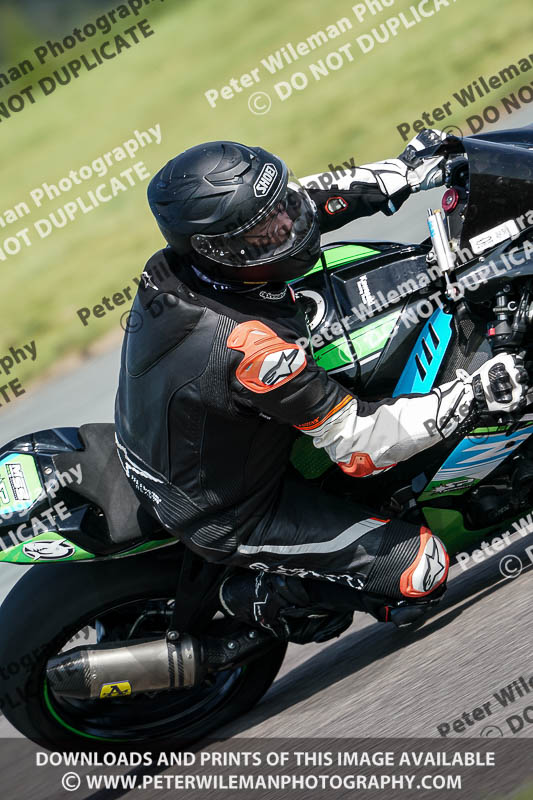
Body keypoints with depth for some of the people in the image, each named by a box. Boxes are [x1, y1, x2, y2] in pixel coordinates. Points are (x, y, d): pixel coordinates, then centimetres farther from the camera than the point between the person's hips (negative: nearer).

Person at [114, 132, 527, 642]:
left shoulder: (177, 264, -17)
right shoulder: (245, 347, -40)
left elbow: (306, 199, 0)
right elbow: (359, 445, -31)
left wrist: (405, 174, -3)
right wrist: (473, 395, -29)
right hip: (223, 514, -8)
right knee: (421, 573, -10)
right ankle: (261, 596, 7)